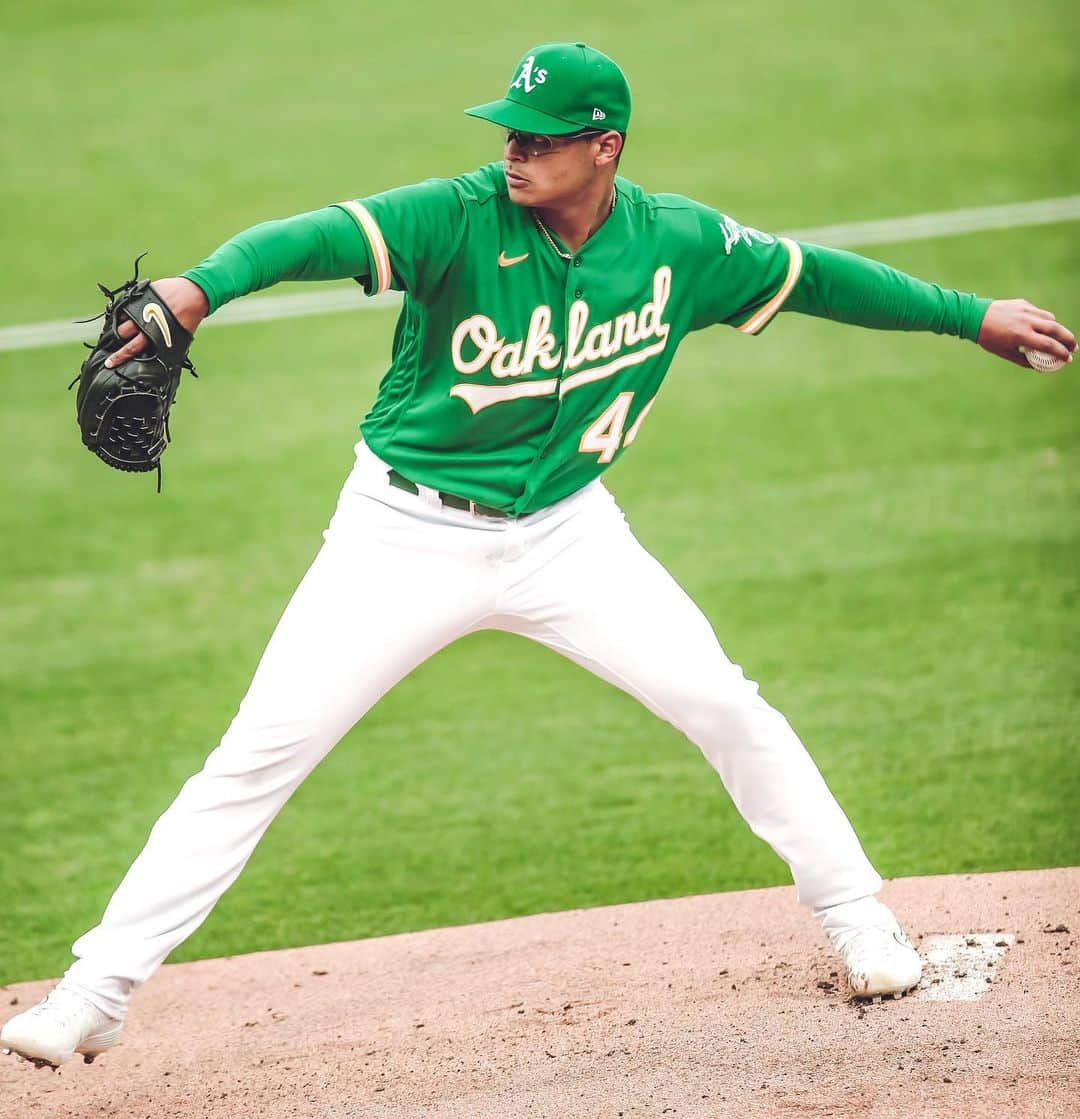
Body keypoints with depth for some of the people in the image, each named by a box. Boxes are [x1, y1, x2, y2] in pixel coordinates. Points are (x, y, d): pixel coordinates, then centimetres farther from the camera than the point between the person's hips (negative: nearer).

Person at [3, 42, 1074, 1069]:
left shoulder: (680, 242, -8)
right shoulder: (460, 216, -20)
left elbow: (810, 274, 8)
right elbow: (316, 236, -35)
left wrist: (971, 315, 14)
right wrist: (202, 285, -55)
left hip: (564, 530, 3)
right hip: (409, 537, -3)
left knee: (724, 706, -1)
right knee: (260, 751, -8)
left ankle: (854, 914, 21)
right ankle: (96, 990, -2)